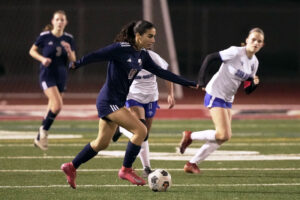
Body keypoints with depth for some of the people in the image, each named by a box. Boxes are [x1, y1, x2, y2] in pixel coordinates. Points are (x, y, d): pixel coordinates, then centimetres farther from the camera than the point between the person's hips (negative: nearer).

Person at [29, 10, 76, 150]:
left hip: (61, 76, 5)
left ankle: (39, 138, 22)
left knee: (52, 108, 9)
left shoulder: (68, 39, 3)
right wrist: (42, 59, -13)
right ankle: (44, 131, -2)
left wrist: (69, 51, -15)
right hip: (47, 74, -5)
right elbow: (32, 51, 5)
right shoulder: (44, 36, -7)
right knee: (58, 105, -21)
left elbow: (73, 60, 5)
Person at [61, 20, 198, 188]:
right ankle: (126, 170, -2)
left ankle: (71, 167, 29)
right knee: (141, 130, -14)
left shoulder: (142, 55, 8)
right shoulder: (121, 48, -16)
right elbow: (97, 55, -21)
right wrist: (76, 64, -34)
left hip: (117, 103, 9)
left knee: (102, 143, 16)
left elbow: (160, 72, 14)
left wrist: (190, 84, 16)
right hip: (109, 102, -9)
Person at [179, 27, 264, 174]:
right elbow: (209, 58, -15)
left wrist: (254, 84, -12)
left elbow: (247, 90, 10)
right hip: (215, 95, -8)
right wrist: (201, 80, -21)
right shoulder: (235, 52, -16)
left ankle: (192, 164, 16)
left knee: (222, 137, 6)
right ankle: (189, 136, 3)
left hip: (228, 99, 8)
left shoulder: (254, 62, 7)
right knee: (224, 135, -17)